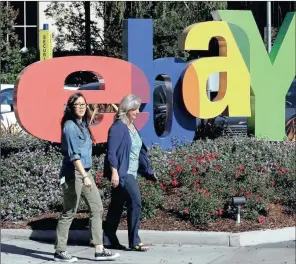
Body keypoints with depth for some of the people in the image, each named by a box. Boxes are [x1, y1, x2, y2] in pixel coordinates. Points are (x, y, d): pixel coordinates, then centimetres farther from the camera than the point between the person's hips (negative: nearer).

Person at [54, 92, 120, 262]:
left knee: (97, 209, 5)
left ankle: (99, 250, 6)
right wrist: (84, 176, -26)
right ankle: (60, 252, 7)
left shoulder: (82, 125, 13)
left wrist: (87, 175, 17)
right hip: (73, 174, -9)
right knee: (70, 213, -2)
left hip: (86, 172, 9)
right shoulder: (70, 126, -13)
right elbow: (73, 154, -20)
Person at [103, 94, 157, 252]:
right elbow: (112, 151, -17)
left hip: (130, 173, 9)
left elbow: (138, 151, 20)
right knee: (135, 200, -16)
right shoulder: (118, 127, -11)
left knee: (117, 205, 12)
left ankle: (109, 239, 17)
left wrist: (148, 171, 19)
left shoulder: (132, 127, 15)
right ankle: (134, 241, -11)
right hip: (121, 173, -9)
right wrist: (114, 172, -24)